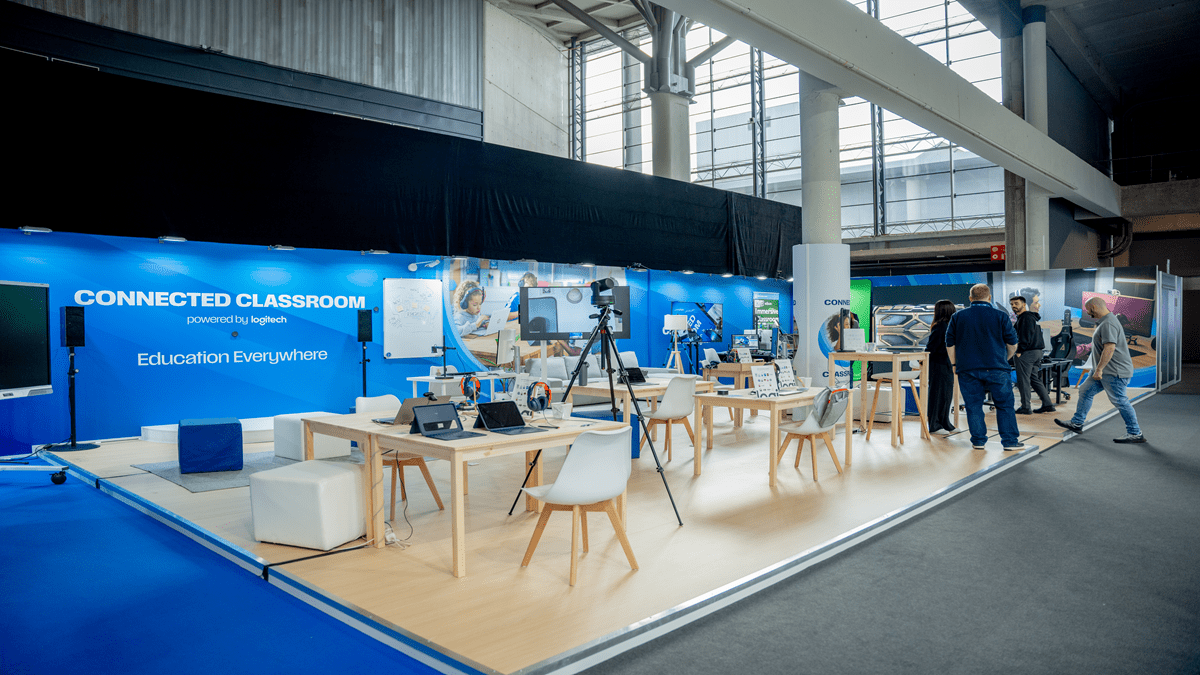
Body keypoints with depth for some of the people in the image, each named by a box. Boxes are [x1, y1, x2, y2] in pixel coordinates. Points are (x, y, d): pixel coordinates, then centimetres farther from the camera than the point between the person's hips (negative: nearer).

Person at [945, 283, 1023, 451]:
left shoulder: (957, 317, 4)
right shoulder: (1001, 316, 0)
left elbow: (950, 344, 7)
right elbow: (1012, 344, 5)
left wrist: (954, 364, 16)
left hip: (967, 369, 1)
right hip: (996, 368, -1)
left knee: (973, 407, 6)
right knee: (1005, 405, 7)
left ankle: (978, 441, 8)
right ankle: (1010, 441, 8)